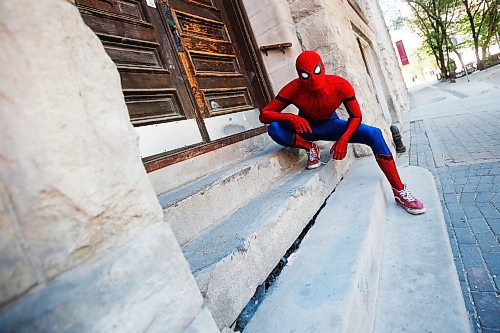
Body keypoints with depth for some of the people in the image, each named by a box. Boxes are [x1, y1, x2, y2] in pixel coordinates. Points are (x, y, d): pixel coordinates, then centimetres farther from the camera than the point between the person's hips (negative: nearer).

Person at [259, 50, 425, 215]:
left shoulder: (340, 86, -23)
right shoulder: (294, 89, -25)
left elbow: (356, 117, -12)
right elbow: (263, 114, -26)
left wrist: (343, 139, -32)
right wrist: (291, 117, -44)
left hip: (329, 125, 1)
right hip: (304, 127, 0)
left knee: (374, 134, -23)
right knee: (274, 128, -32)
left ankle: (400, 192, -14)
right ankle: (311, 148, -9)